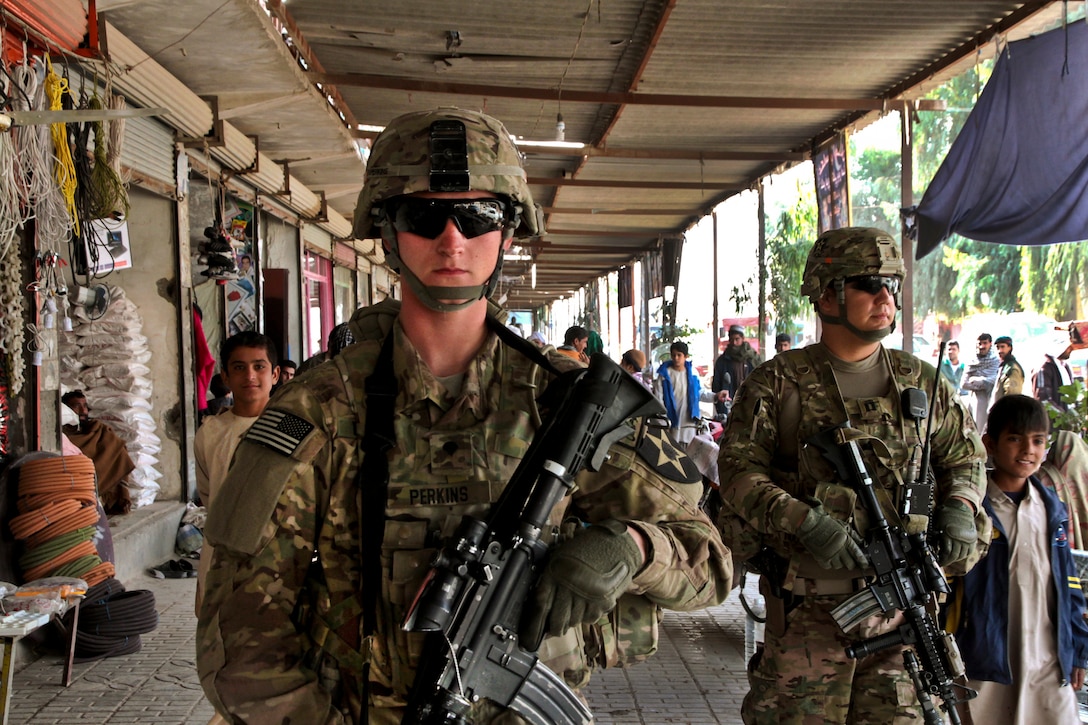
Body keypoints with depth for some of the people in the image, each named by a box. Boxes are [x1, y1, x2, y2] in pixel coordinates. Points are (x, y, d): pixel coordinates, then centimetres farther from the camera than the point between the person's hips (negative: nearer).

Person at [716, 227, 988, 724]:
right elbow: (738, 468, -7)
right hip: (807, 605, -3)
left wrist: (960, 507, 2)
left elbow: (963, 455, 22)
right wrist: (805, 523, -19)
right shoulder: (778, 383, -2)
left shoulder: (920, 381, 10)